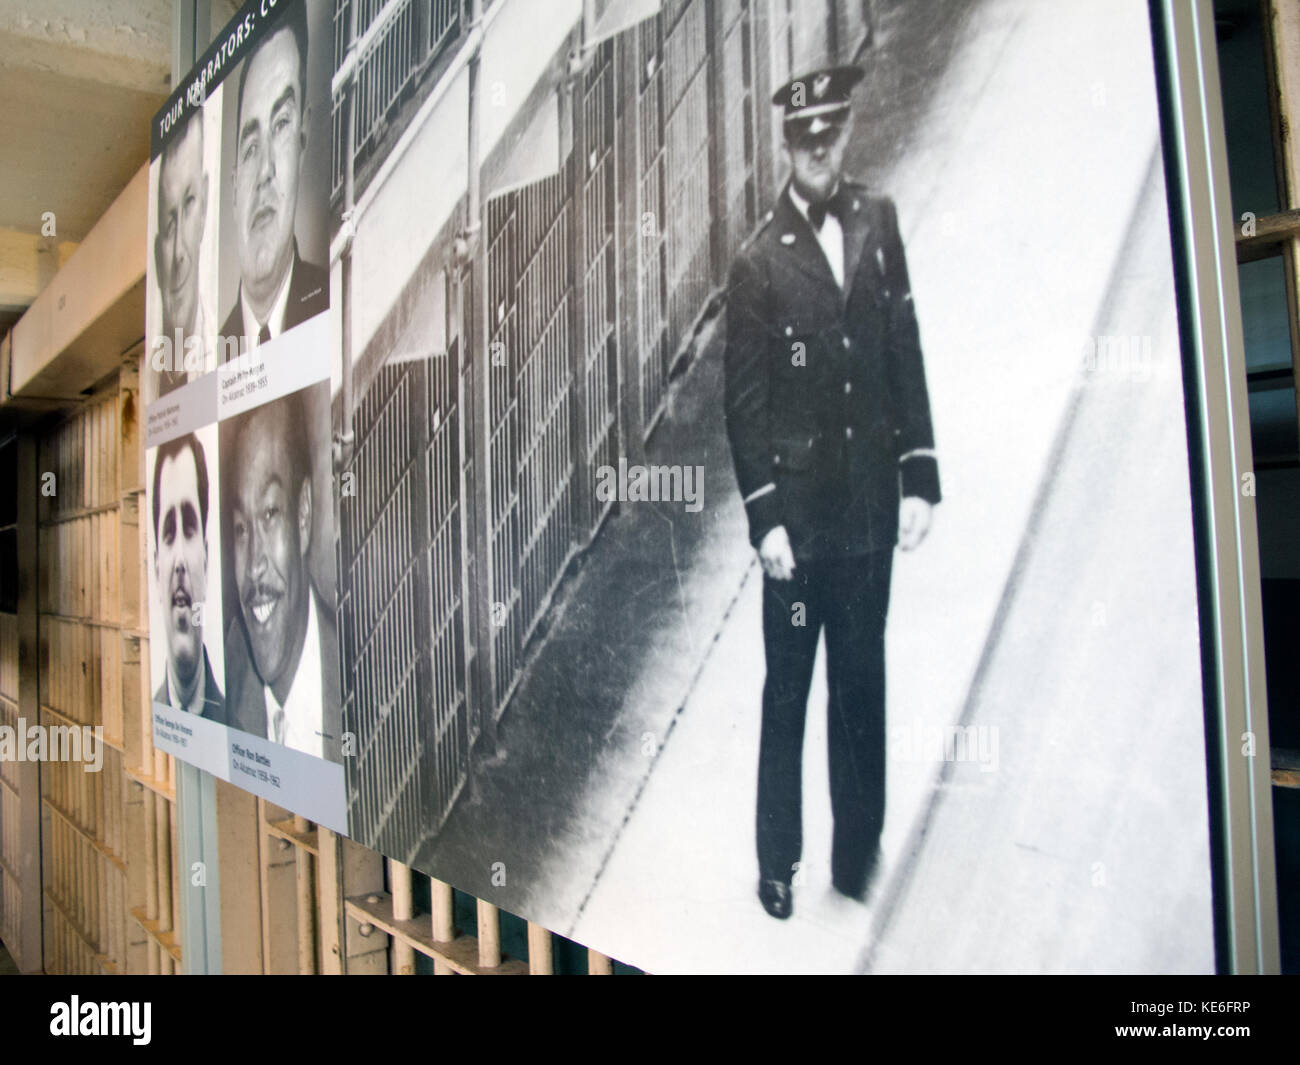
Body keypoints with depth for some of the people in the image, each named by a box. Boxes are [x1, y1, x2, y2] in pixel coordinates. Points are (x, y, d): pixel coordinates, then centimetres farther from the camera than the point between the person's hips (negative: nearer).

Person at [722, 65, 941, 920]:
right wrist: (764, 518, -11)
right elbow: (744, 402, -6)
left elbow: (907, 356, 7)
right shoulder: (760, 261, -5)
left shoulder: (878, 222, 6)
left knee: (864, 686, 13)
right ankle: (779, 864, 24)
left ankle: (860, 856, 30)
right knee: (788, 694, 7)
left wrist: (920, 478, 2)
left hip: (871, 506, 4)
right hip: (799, 513, -3)